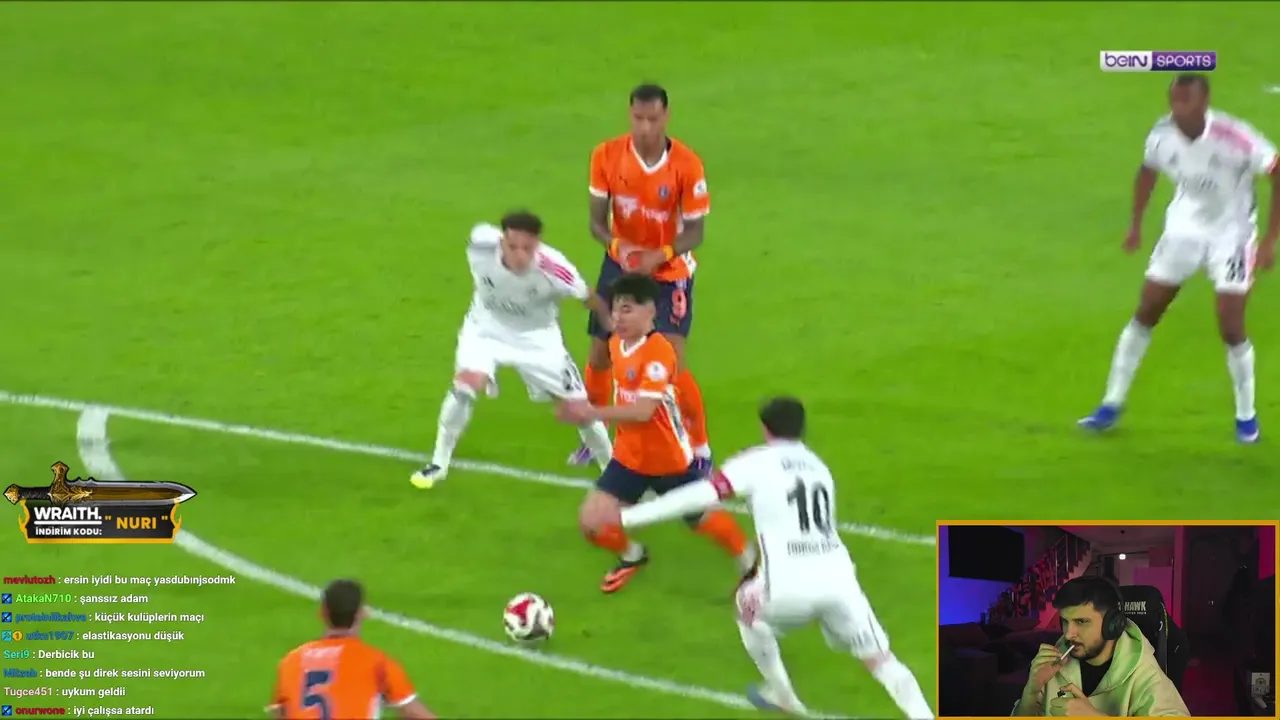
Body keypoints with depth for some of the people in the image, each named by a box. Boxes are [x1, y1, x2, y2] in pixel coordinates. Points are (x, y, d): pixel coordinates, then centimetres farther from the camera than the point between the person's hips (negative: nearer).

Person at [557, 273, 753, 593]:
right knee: (591, 522, -7)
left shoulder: (657, 351, -27)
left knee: (702, 520, 14)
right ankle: (631, 556, 25)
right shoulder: (616, 344, -2)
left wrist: (593, 413, -37)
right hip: (629, 456, 6)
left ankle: (752, 564, 42)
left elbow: (643, 410, -35)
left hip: (670, 459, -6)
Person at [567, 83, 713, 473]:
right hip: (620, 265, 3)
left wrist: (660, 255, -33)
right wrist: (618, 245, -30)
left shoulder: (687, 165, -21)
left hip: (669, 270, -3)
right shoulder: (607, 156, -14)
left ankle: (700, 450, -1)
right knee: (599, 355, 8)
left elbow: (695, 231, -15)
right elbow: (597, 220, -8)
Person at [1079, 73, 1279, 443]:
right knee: (1145, 314, 4)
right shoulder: (1163, 135, -15)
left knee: (1231, 329, -9)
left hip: (1231, 234, -4)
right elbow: (1148, 170, 9)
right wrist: (1136, 224, 11)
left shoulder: (1234, 139, -29)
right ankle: (1112, 404, 17)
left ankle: (1246, 416, 13)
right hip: (1184, 228, 4)